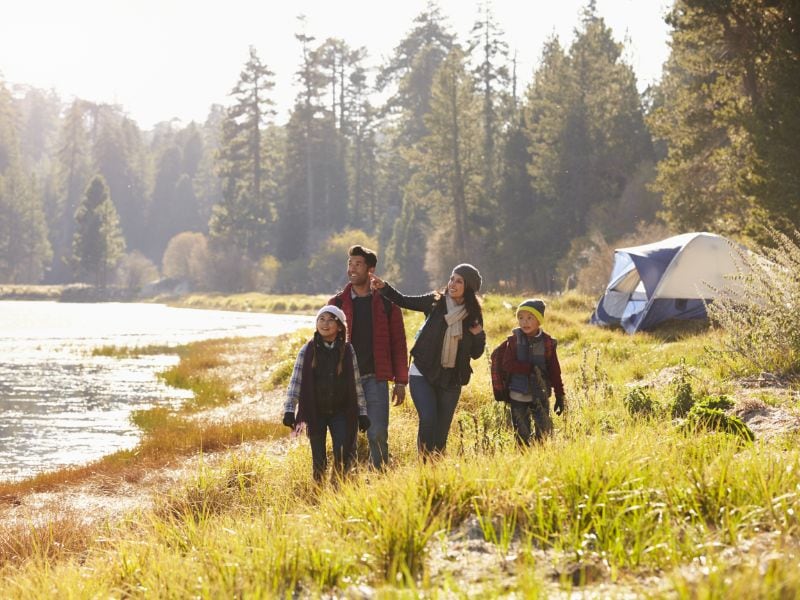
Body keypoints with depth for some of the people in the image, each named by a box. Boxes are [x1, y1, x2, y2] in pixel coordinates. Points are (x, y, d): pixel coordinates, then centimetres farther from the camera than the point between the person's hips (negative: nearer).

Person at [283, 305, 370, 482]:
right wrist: (289, 410, -13)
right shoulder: (307, 351, -3)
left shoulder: (347, 351, 1)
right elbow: (295, 382, -4)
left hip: (341, 412, 0)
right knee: (319, 460, 4)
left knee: (342, 457, -11)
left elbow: (356, 383, 5)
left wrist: (362, 413, 5)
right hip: (316, 413, 0)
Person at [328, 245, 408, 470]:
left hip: (375, 379, -1)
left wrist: (400, 382, 0)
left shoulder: (386, 302, 5)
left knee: (378, 435, -7)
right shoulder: (337, 303, 8)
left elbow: (398, 343, 5)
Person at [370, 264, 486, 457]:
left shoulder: (473, 316, 3)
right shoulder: (436, 302, -1)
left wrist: (479, 335, -12)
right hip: (423, 374, -2)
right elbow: (403, 301, 4)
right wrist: (383, 287, -11)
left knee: (442, 429, 6)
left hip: (451, 380, 2)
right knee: (428, 419, -19)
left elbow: (475, 353, 8)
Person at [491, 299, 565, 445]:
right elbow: (507, 364, -12)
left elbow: (555, 371, 1)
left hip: (540, 395, 0)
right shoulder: (513, 340, -3)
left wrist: (560, 395, 0)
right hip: (518, 395, 0)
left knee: (544, 431, -2)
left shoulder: (547, 342, -2)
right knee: (522, 434, 5)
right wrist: (532, 368, -19)